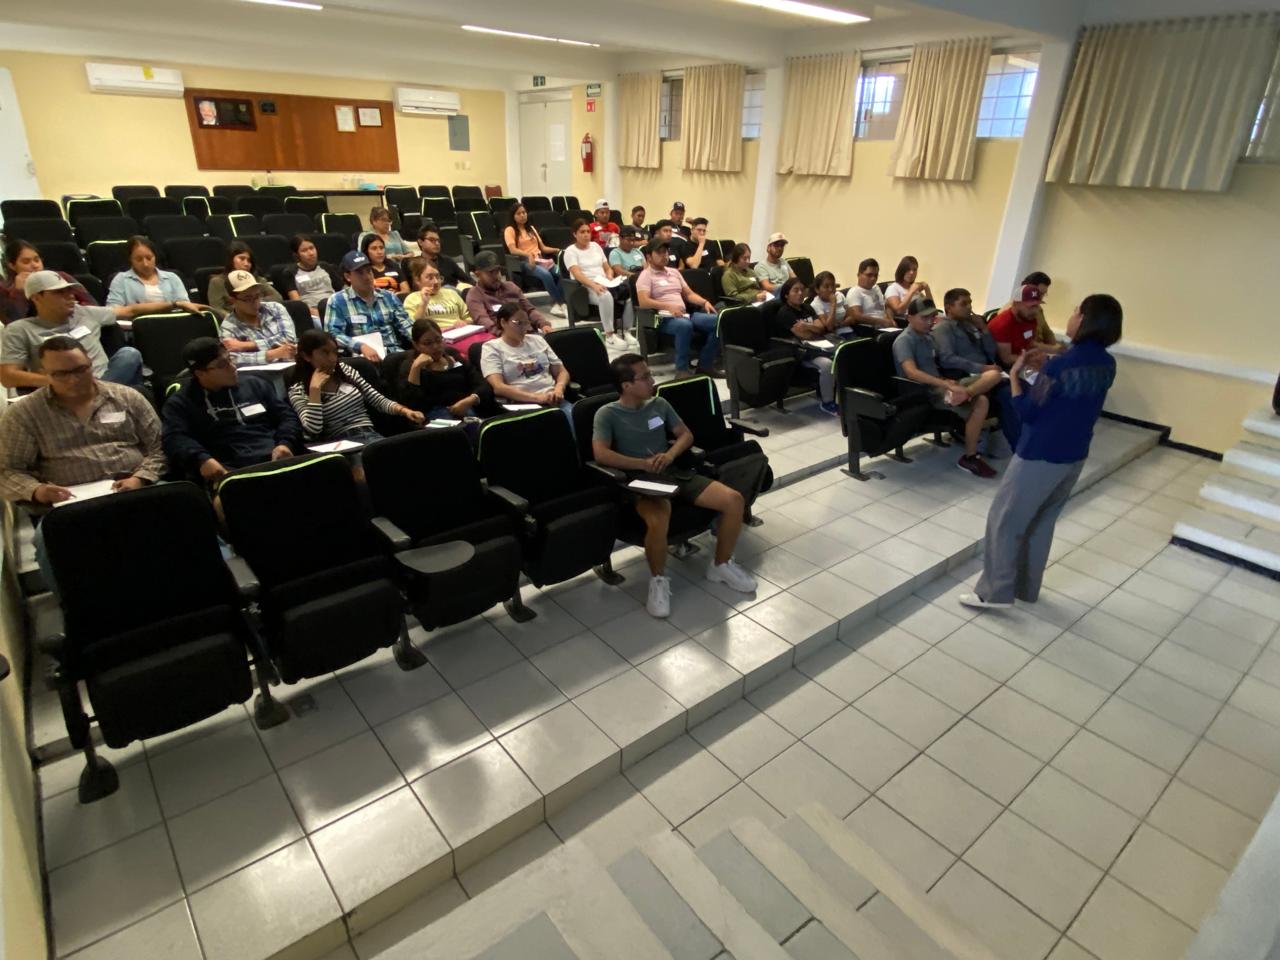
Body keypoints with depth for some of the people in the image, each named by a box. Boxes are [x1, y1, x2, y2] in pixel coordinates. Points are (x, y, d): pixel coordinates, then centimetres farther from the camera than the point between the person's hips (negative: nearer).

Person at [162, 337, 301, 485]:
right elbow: (175, 440, 0)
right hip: (232, 472, -3)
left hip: (278, 461, 3)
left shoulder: (256, 384, 24)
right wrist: (202, 459, -23)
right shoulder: (181, 402, 15)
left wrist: (285, 444, -2)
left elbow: (287, 416, 20)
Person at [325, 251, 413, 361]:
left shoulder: (389, 296, 17)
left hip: (395, 353, 4)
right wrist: (361, 346, -22)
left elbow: (405, 325, 14)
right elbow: (333, 334, -5)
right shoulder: (338, 301, 5)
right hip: (363, 357, -3)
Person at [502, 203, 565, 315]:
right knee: (546, 274, -36)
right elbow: (513, 250, -12)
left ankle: (556, 304, -24)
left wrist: (557, 250, 1)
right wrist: (528, 254, -29)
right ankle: (560, 302, -22)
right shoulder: (510, 230, 3)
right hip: (525, 262, -5)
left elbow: (543, 247, 20)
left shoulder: (531, 228, 23)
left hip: (541, 259, 5)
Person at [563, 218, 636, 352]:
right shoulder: (570, 251, 0)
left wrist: (610, 276, -5)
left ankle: (626, 331, -12)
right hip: (585, 288, -6)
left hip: (603, 284, 6)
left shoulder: (596, 246, 19)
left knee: (629, 292, -23)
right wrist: (593, 285, -31)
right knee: (606, 296, -40)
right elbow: (577, 274, -15)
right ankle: (609, 337, -34)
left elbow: (608, 268, 20)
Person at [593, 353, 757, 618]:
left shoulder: (659, 404, 14)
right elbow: (601, 454, -16)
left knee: (734, 500, -11)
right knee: (658, 520, -40)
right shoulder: (607, 414, -3)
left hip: (675, 472, 6)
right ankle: (658, 579, -10)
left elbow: (686, 434, 17)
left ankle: (720, 565, 12)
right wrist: (644, 464, -14)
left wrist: (670, 455, -5)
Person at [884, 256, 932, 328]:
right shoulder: (892, 288, 3)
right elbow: (899, 310, -14)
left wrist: (927, 289, 8)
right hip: (901, 324, -7)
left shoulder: (916, 289, 25)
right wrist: (911, 291, -13)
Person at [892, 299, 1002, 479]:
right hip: (923, 392, -8)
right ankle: (969, 458, -14)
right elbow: (912, 373, -27)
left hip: (940, 385, 9)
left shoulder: (928, 336, 17)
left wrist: (947, 382, 4)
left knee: (994, 375, -8)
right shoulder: (904, 341, -11)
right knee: (980, 402, -24)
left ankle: (961, 395, -35)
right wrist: (948, 385, -34)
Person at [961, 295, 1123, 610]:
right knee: (1042, 523, 20)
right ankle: (1027, 588, 31)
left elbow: (1028, 411, -17)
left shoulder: (1060, 365, -22)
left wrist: (1015, 374, -6)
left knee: (1005, 520, 5)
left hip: (1039, 456, -8)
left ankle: (996, 591, 12)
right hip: (1074, 456, 8)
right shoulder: (1106, 365, 2)